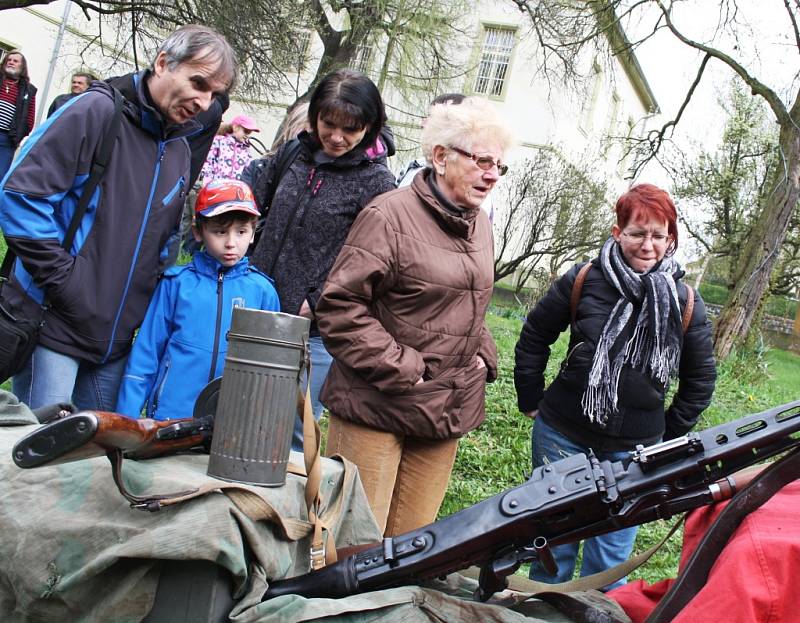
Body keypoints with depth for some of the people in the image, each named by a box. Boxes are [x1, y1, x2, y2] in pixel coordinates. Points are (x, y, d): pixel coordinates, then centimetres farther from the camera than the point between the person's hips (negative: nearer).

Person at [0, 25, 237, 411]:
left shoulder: (180, 150, 13)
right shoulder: (98, 112, -10)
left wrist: (149, 289, 8)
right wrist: (63, 278, -16)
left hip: (118, 334, 7)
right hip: (55, 321, -7)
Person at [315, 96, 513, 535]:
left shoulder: (481, 225, 13)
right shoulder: (391, 214, -11)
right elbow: (339, 306, -16)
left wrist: (482, 359, 10)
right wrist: (402, 369, -17)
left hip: (444, 415, 7)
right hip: (376, 406, -7)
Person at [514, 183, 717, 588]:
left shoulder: (685, 303, -3)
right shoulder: (583, 281, -7)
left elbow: (700, 379, 8)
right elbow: (534, 337, 5)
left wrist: (668, 438, 7)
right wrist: (530, 401, 5)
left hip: (633, 450, 1)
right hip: (562, 436, 0)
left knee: (611, 553, 10)